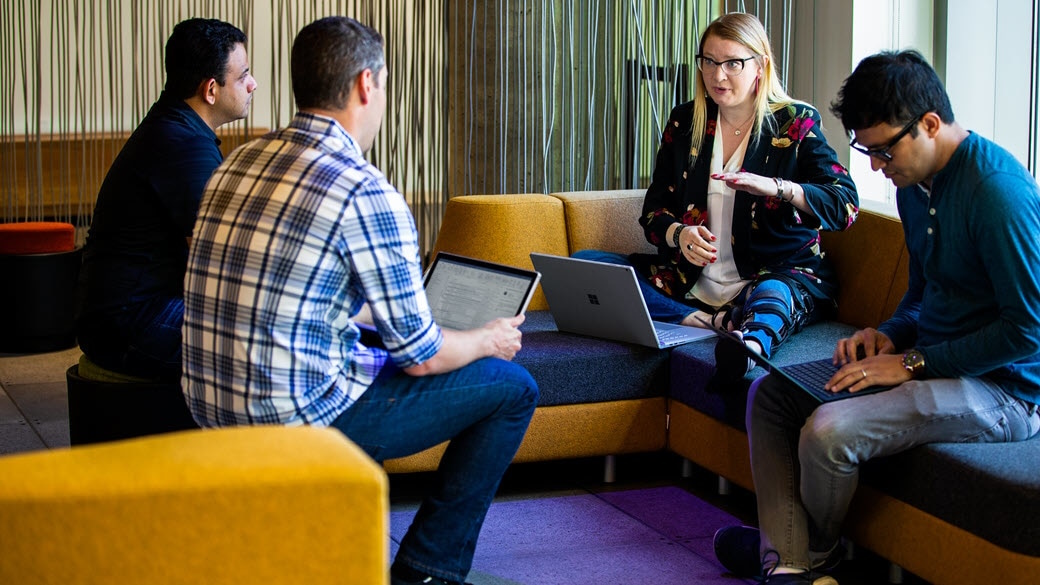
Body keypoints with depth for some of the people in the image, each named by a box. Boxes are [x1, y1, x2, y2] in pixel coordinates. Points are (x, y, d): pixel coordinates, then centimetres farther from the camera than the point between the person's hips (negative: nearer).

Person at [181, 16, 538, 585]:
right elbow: (422, 357, -12)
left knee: (377, 345, 36)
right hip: (300, 418, -8)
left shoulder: (237, 162, 7)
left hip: (212, 410, 9)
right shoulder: (365, 192, -17)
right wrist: (488, 340, 11)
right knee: (511, 388, 6)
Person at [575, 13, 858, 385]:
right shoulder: (685, 123, 12)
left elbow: (845, 204, -10)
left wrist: (777, 187, -28)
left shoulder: (795, 123, 1)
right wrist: (678, 234, -13)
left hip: (778, 274, -5)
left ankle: (748, 344, -78)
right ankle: (709, 322, -29)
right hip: (691, 281, 5)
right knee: (582, 264, -12)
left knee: (772, 296, -41)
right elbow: (653, 211, 12)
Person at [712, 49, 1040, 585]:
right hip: (932, 358, 10)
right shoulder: (915, 182, 8)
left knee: (828, 431, -27)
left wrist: (913, 363, -19)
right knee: (770, 393, 3)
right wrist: (888, 336, 1)